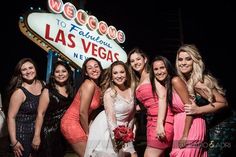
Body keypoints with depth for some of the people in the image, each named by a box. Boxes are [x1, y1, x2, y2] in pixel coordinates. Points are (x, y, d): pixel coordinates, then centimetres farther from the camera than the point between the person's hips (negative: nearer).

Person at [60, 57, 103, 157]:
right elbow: (82, 112, -20)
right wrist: (87, 133, -9)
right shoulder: (89, 84, -20)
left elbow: (92, 110, 8)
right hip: (72, 122, -8)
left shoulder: (98, 87, 6)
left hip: (78, 122, 8)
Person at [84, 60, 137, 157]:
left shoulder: (131, 91, 1)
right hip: (105, 130, -5)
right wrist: (116, 137, -28)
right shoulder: (109, 92, -15)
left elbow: (131, 114, 10)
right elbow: (111, 117, -22)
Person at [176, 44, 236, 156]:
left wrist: (198, 110, -30)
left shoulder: (198, 82, -24)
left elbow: (223, 103, -23)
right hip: (212, 126, 8)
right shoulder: (186, 80, 1)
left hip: (223, 125, -8)